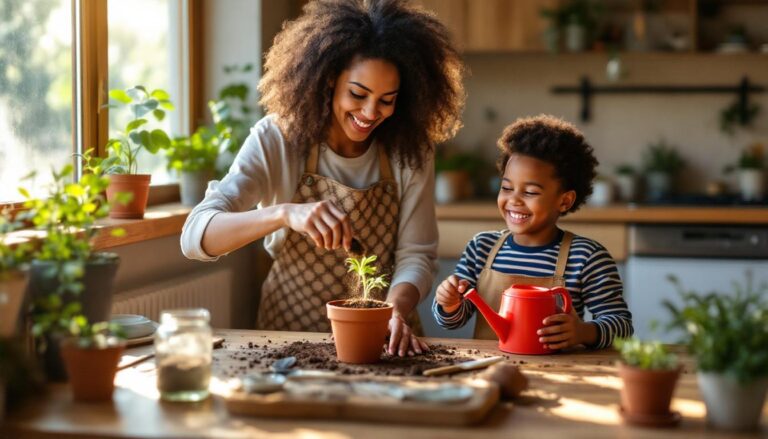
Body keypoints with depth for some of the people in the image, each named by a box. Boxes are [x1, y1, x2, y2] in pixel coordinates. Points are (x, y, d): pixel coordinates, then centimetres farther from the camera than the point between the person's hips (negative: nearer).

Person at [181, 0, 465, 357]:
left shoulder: (411, 151, -2)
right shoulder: (277, 139, -9)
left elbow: (415, 255, -1)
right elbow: (195, 236, -17)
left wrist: (395, 311, -23)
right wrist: (284, 213, -34)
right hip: (287, 339, -2)